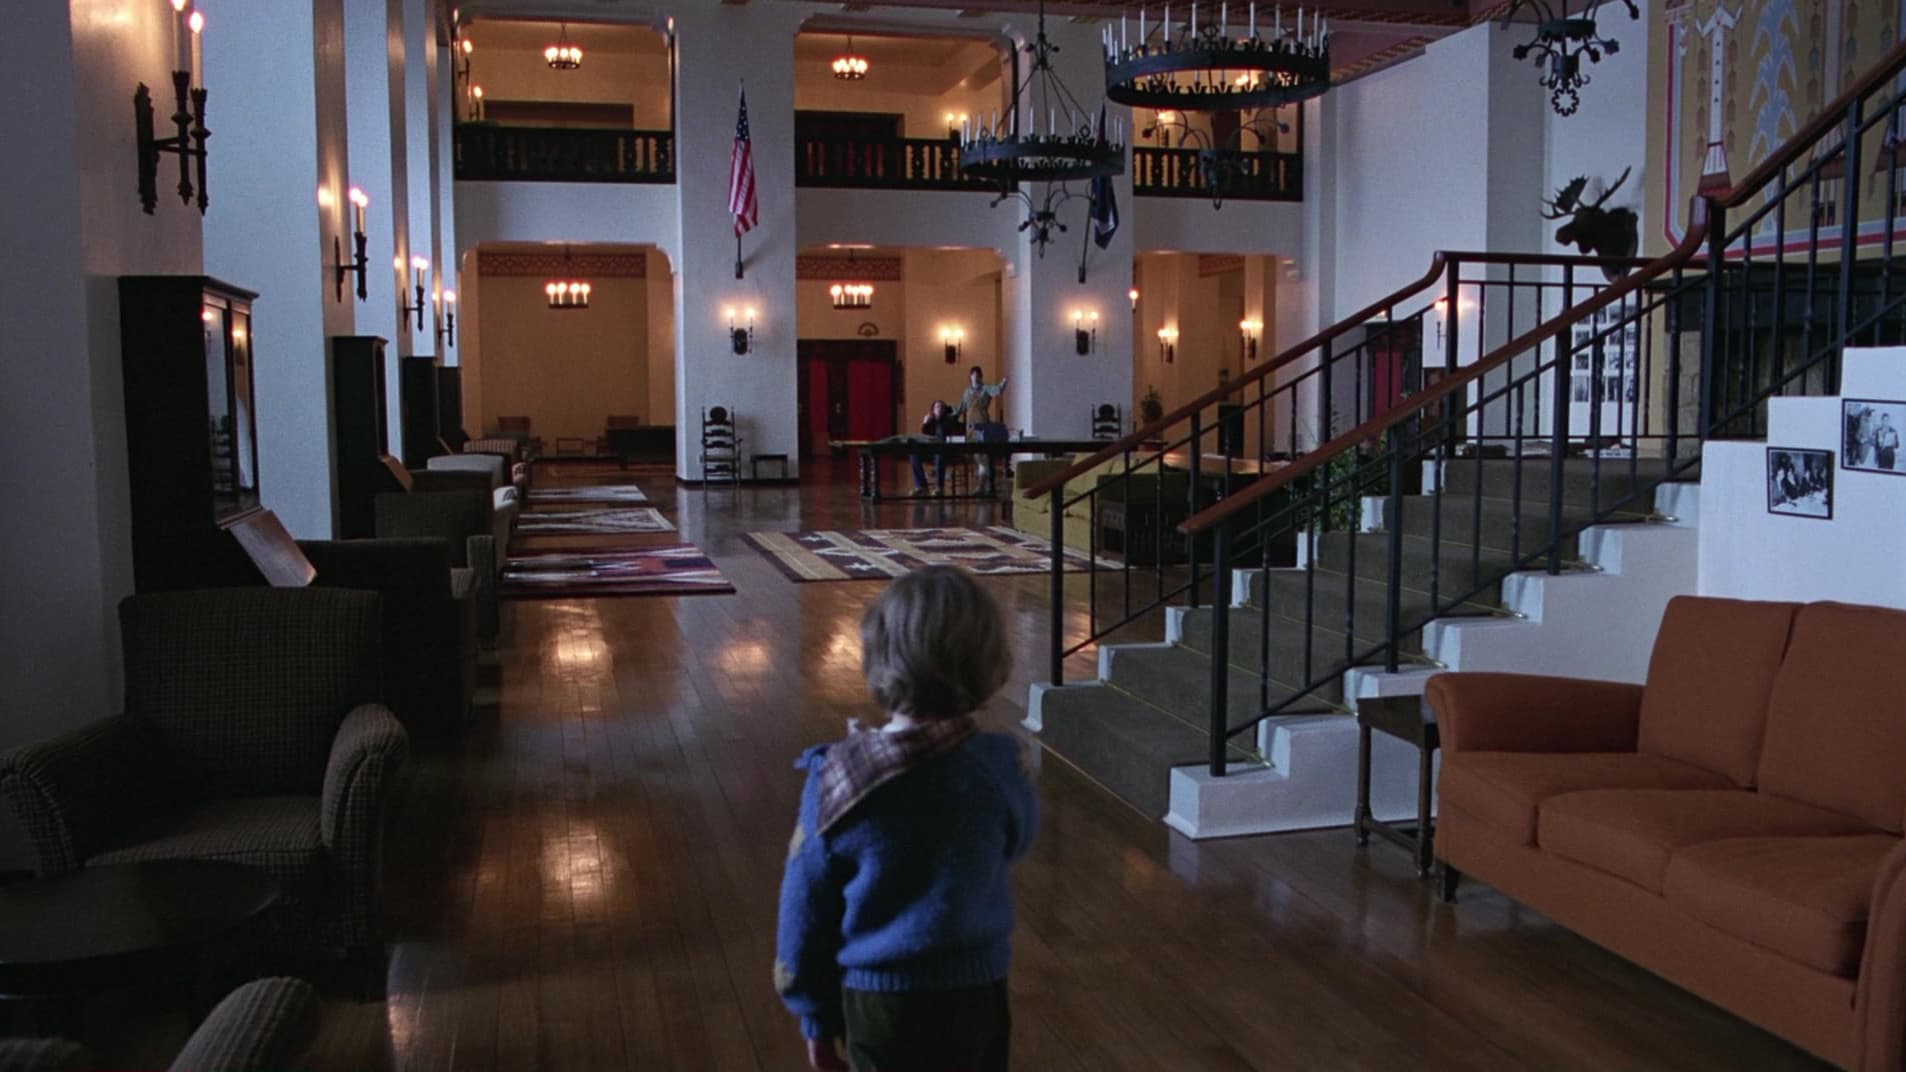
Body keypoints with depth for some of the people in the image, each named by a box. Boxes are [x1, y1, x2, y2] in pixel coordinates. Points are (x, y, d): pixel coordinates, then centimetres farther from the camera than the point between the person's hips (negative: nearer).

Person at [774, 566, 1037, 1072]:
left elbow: (807, 907, -7)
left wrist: (815, 1016, 6)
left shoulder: (835, 779, -17)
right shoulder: (997, 766, -17)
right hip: (974, 995, 1)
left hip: (877, 1000, -1)